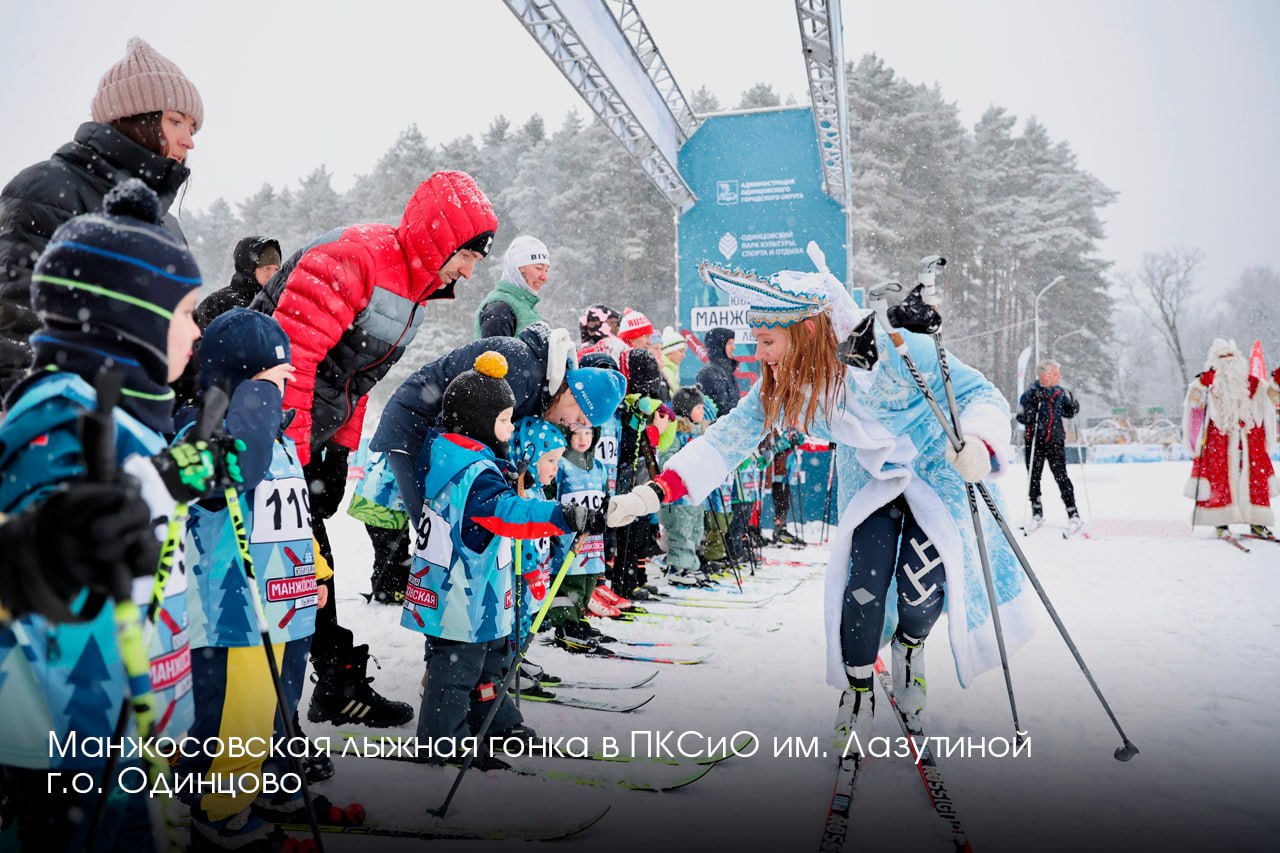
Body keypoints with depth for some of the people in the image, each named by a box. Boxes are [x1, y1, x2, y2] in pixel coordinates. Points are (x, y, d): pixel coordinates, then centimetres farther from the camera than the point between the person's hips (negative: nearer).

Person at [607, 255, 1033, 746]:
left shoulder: (895, 352, -33)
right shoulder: (781, 386, -18)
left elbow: (981, 394, -24)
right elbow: (727, 439, -15)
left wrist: (980, 443, -46)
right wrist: (655, 492, -26)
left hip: (937, 470, -3)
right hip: (870, 481, 3)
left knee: (922, 589, -11)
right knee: (862, 585, -11)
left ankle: (908, 649, 25)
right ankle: (857, 694, 14)